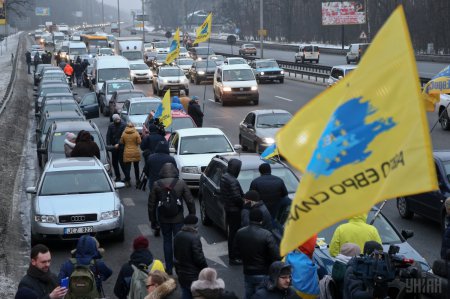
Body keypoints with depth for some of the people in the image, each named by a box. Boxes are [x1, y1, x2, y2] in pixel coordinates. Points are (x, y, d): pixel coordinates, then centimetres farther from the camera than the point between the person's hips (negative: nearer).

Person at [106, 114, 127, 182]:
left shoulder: (123, 125, -9)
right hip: (114, 146, 5)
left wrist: (118, 144, -23)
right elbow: (108, 136, 3)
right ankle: (117, 177, 20)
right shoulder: (111, 126, 5)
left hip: (121, 146, -5)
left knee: (121, 161, -8)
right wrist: (108, 145, -9)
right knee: (114, 162, 9)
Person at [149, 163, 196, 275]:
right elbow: (190, 201, -5)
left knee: (167, 241, 11)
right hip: (178, 219, -1)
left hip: (163, 219, 1)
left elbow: (151, 204, 0)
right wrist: (192, 216, 5)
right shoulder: (181, 183, -6)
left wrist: (153, 220, 9)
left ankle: (169, 268, 13)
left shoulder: (156, 185, -3)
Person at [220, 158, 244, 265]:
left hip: (228, 207, 10)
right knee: (234, 233, -2)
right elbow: (237, 197, -25)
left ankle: (232, 255, 31)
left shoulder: (224, 177, 5)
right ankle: (233, 258, 4)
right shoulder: (233, 181, -25)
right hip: (234, 210, -10)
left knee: (232, 232, 20)